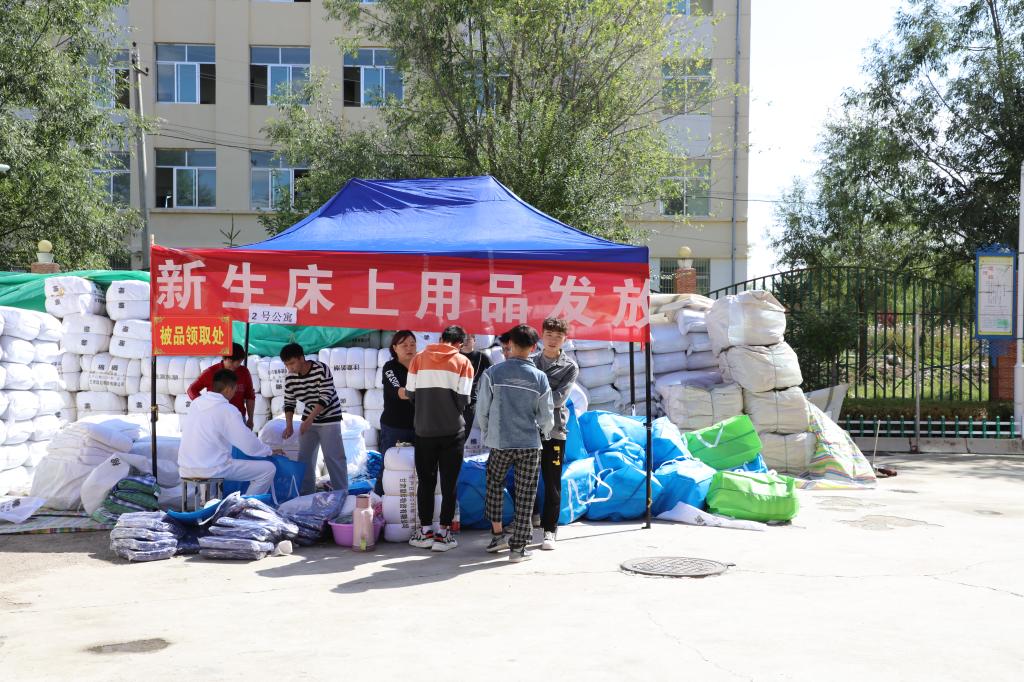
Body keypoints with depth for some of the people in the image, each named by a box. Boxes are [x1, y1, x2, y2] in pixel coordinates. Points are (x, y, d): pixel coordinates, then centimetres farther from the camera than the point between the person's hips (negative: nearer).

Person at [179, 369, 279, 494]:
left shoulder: (196, 402, 8)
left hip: (185, 468, 8)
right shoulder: (227, 409, -13)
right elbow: (251, 446, -12)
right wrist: (270, 451, 9)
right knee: (268, 469, -2)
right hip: (211, 469, -8)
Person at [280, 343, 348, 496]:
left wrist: (309, 419, -30)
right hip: (308, 420, 6)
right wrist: (289, 425, -12)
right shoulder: (290, 378, -5)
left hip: (329, 419, -6)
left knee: (333, 457, -8)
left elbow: (326, 398, -24)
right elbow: (289, 403, 2)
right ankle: (306, 493, 18)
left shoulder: (321, 369, -21)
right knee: (304, 457, 7)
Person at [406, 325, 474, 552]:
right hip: (452, 431, -2)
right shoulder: (462, 362, -5)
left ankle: (425, 531, 14)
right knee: (448, 484, 5)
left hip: (424, 430, 2)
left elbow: (410, 393, 1)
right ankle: (444, 533, 7)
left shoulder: (419, 358, 2)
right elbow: (464, 399, -8)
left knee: (426, 482, 12)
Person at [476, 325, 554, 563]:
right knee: (525, 495, 7)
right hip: (530, 444, 0)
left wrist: (486, 434, 16)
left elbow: (482, 410, -3)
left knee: (495, 485, 22)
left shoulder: (493, 373, -8)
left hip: (500, 443, 0)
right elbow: (546, 417, 1)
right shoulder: (540, 378, -4)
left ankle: (497, 534, 21)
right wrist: (543, 434, 23)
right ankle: (518, 547, 9)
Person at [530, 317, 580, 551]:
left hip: (553, 430, -3)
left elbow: (559, 398, -11)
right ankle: (532, 515, 34)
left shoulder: (570, 367, 0)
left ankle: (549, 529, 8)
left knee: (552, 483, 1)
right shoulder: (530, 361, 9)